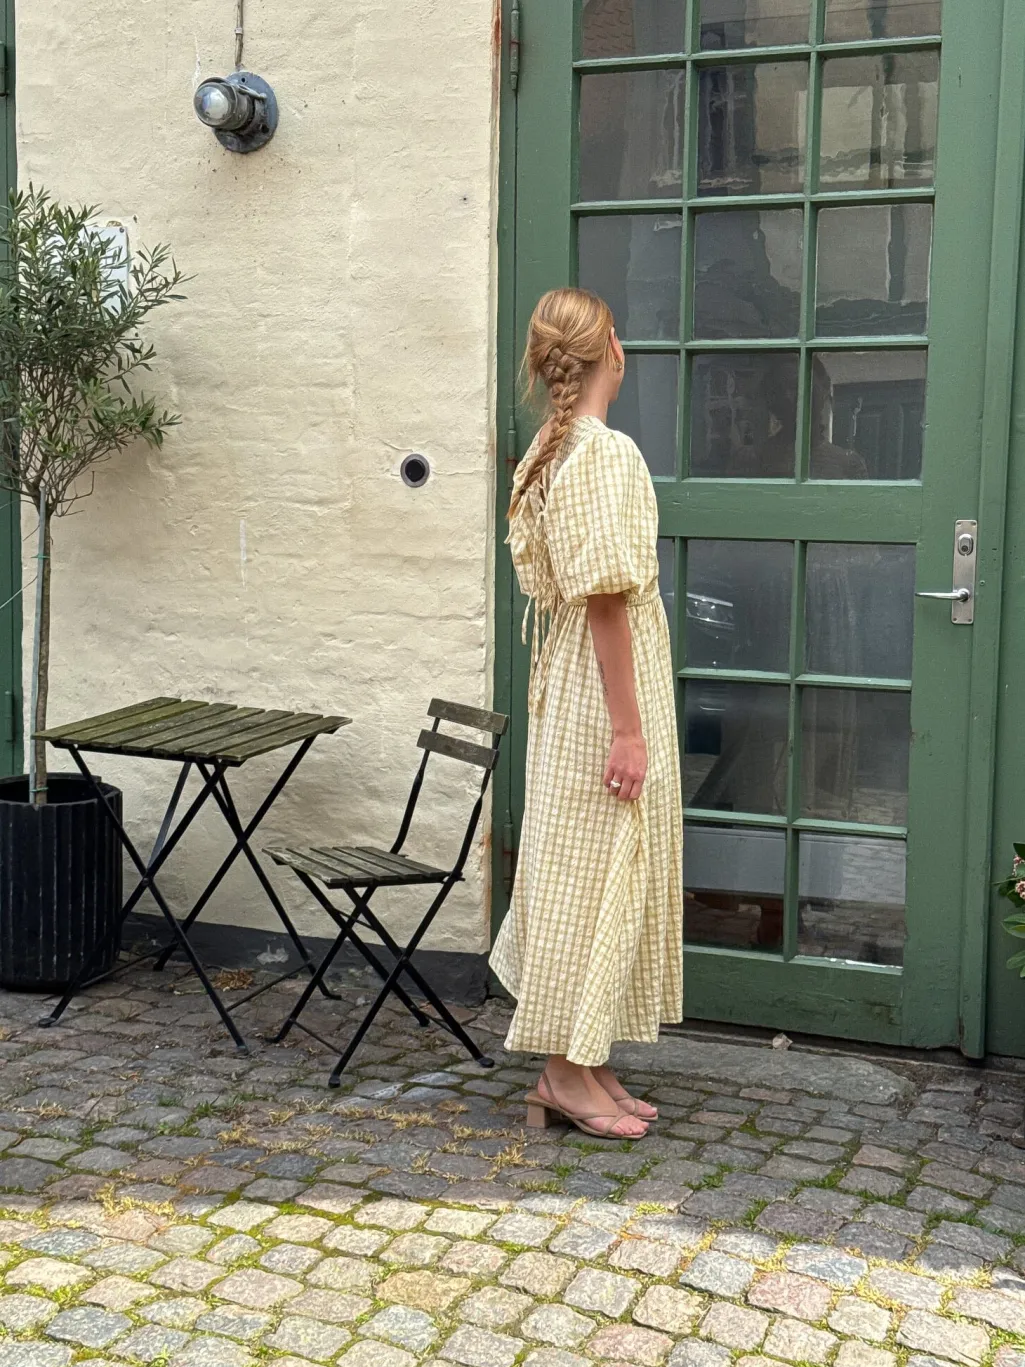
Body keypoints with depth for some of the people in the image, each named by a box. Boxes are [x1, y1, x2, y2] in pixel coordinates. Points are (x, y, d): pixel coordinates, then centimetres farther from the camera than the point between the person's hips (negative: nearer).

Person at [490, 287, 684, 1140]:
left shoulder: (552, 451, 12)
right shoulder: (606, 453, -17)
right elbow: (606, 600, -22)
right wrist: (629, 729, -21)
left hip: (571, 684, 10)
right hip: (603, 691, -10)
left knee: (583, 874, 13)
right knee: (594, 876, -2)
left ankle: (584, 1066, 22)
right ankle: (567, 1073, 9)